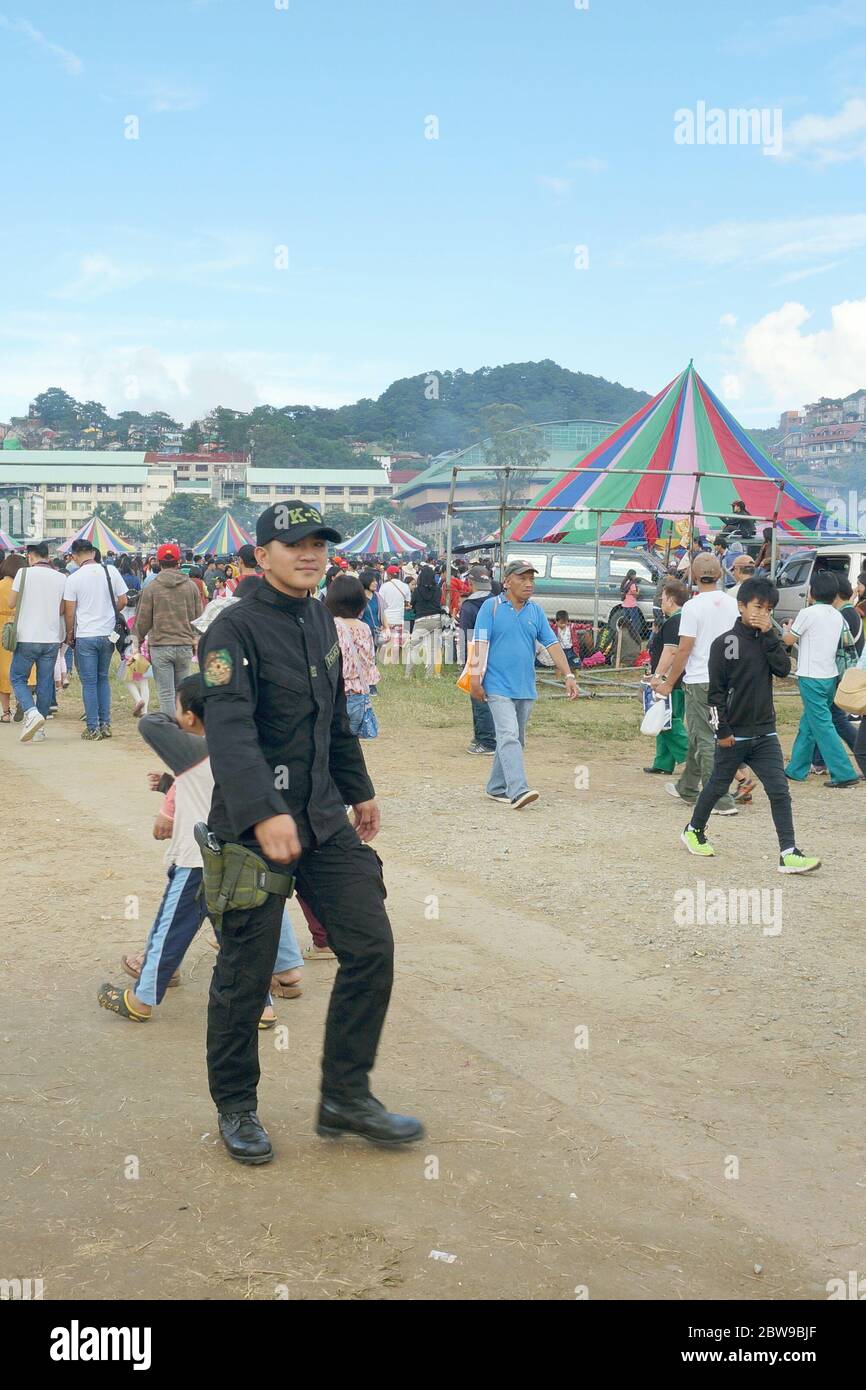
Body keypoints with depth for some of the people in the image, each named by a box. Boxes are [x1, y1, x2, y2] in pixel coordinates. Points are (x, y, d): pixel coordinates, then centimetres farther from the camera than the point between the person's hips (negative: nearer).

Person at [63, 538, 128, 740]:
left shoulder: (73, 579, -9)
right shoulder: (111, 571, -2)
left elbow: (69, 611, -6)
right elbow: (123, 601, 2)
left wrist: (69, 634, 8)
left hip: (85, 636, -3)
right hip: (108, 634, 3)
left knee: (89, 683, 3)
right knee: (103, 678, 16)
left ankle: (93, 728, 4)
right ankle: (105, 724, 14)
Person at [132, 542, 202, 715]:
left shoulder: (152, 588, -4)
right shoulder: (191, 586, 3)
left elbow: (143, 621, -1)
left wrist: (136, 642, 13)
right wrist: (196, 641, 22)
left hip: (160, 646, -2)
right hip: (185, 645, 3)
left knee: (165, 693, 0)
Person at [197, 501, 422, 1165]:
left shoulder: (321, 621, 11)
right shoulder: (236, 629, -14)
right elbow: (229, 731, -27)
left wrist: (360, 790, 26)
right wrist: (265, 814, -38)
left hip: (323, 817, 7)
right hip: (254, 825, -7)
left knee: (370, 946, 3)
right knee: (246, 974, 4)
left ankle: (346, 1096, 17)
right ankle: (236, 1108, 24)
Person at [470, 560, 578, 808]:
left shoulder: (536, 611, 10)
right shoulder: (491, 607, -4)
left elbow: (552, 644, 8)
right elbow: (480, 644, -7)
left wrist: (568, 676, 1)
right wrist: (475, 677, -13)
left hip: (526, 687, 6)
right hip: (499, 685, -6)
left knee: (515, 740, 12)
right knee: (508, 736, -16)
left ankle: (496, 788, 24)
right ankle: (518, 790, -24)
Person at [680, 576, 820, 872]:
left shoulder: (768, 639, 9)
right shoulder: (725, 643, -8)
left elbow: (784, 668, -8)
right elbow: (716, 690, -8)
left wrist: (769, 634, -12)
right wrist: (722, 730, -10)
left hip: (765, 734, 4)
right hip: (734, 734, -4)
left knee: (779, 791, -5)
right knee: (718, 786, 11)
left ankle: (789, 853, -6)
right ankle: (694, 831, 34)